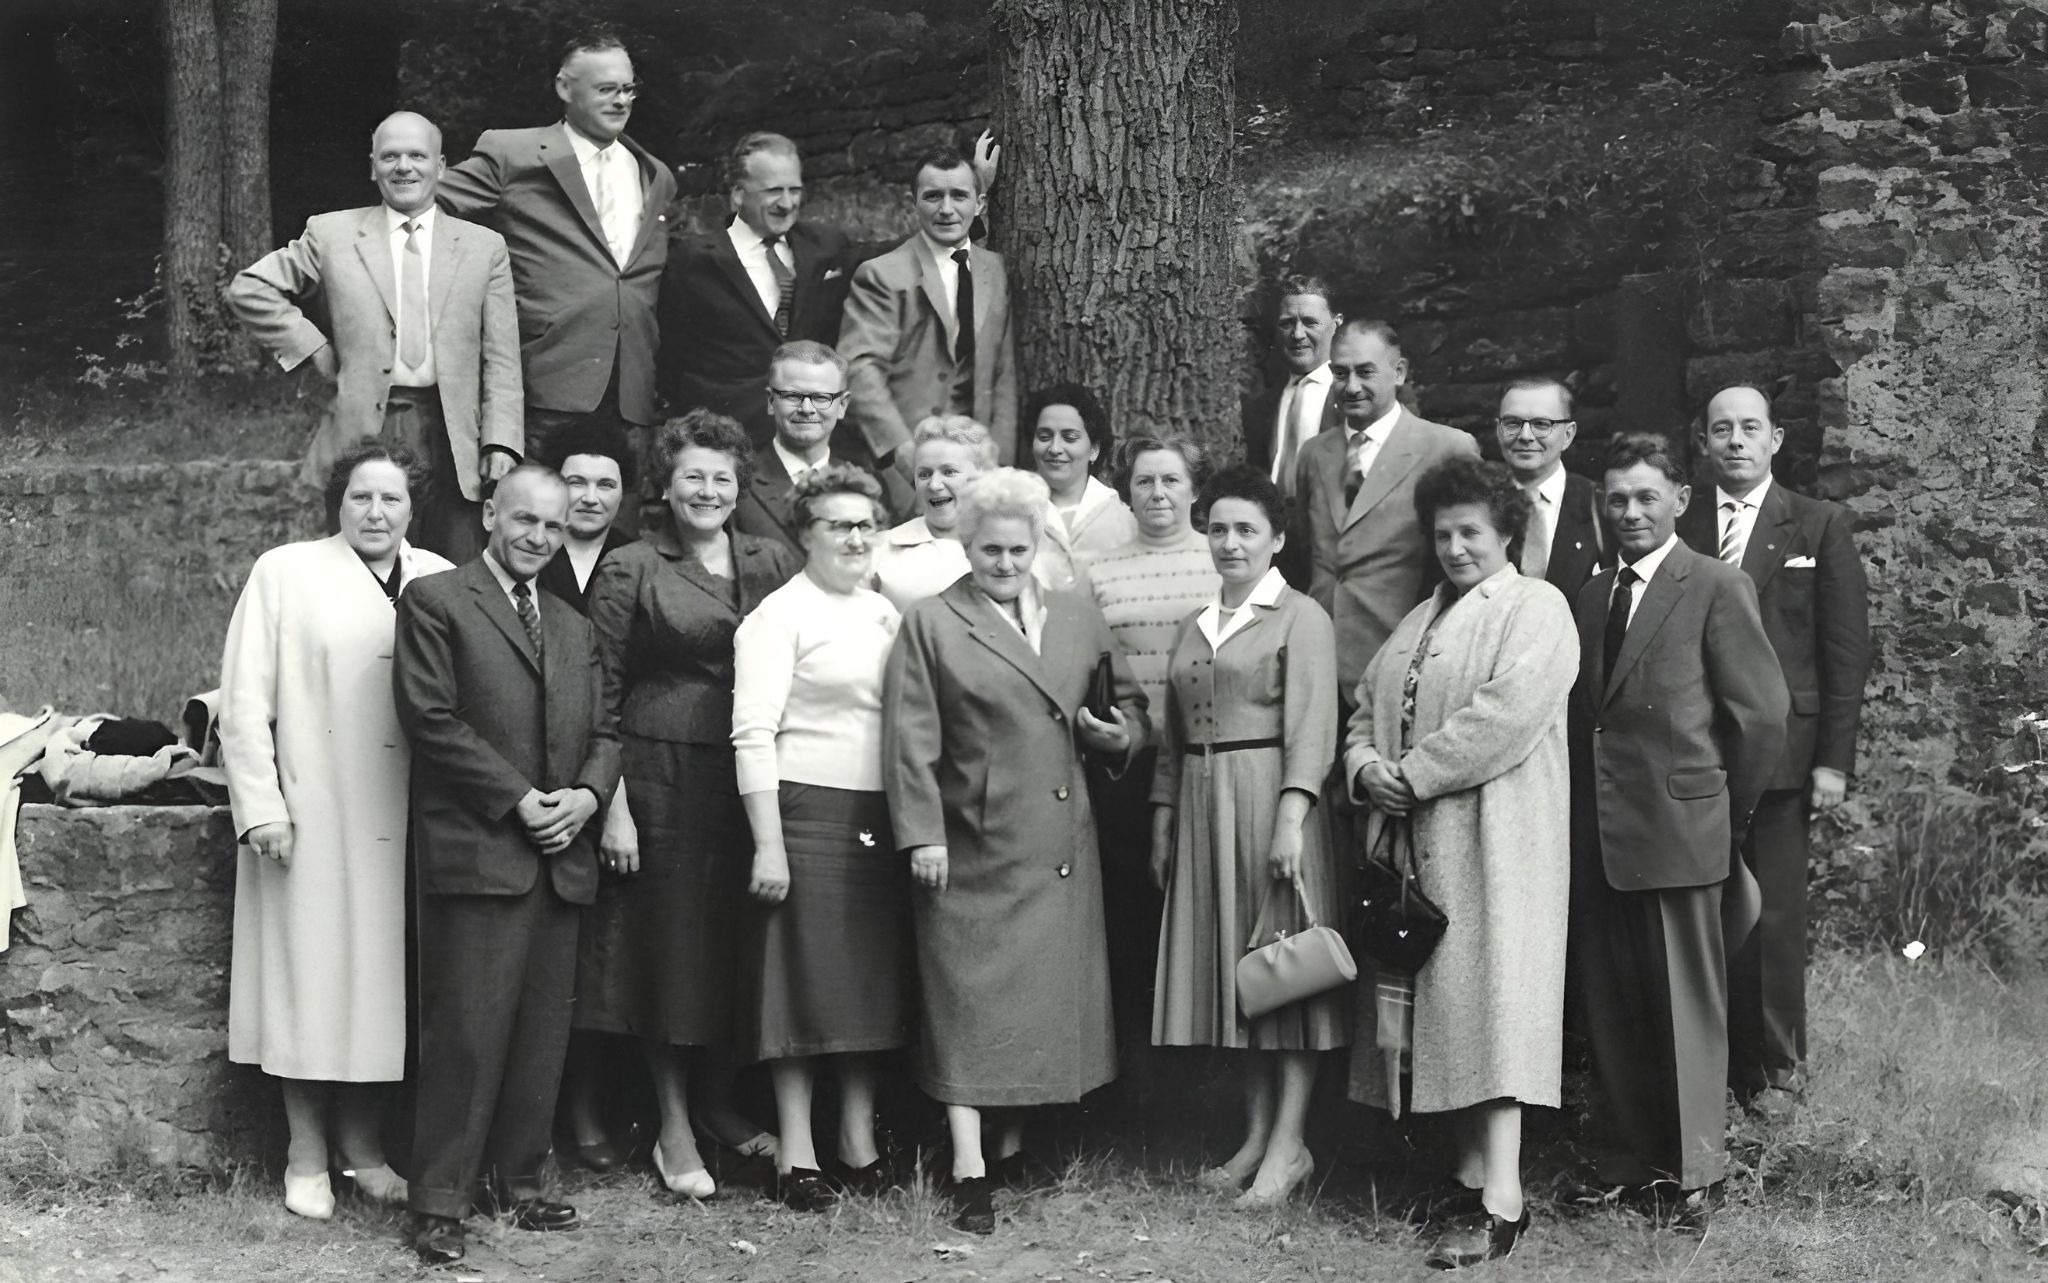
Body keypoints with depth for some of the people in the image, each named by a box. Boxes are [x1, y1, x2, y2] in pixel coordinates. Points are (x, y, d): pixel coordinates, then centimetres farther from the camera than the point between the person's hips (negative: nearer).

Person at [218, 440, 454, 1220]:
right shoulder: (283, 573, 0)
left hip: (405, 821, 2)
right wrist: (261, 806, -8)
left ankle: (362, 1142, 22)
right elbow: (244, 701, -2)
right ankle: (306, 1156, 15)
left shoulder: (441, 583, 7)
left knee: (382, 976, 8)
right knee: (310, 978, 3)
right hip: (311, 818, -2)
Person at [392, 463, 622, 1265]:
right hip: (475, 852, -6)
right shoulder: (435, 603, -1)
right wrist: (520, 799, -12)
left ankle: (516, 1180, 19)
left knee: (542, 1032, 9)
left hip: (561, 858, 7)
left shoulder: (573, 628, 21)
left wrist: (587, 793, -3)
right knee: (466, 1032, -6)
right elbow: (430, 718, -10)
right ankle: (440, 1201, 1)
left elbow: (601, 732, 19)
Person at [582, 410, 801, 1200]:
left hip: (755, 776, 3)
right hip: (662, 773, -3)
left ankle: (721, 1104, 25)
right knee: (671, 940, 2)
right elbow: (601, 692, -3)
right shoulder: (630, 571, -1)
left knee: (741, 939, 8)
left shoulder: (774, 565, 10)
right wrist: (612, 804, -9)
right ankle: (674, 1127, 11)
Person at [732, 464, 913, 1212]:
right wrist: (767, 843, -17)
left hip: (881, 822, 6)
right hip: (806, 813, -6)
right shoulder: (778, 617, -5)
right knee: (803, 981, -1)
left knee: (874, 979, 9)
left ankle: (859, 1143, 19)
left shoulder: (886, 614, 14)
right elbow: (753, 735, -11)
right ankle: (796, 1154, 6)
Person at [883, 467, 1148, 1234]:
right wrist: (922, 835, -13)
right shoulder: (929, 625, -2)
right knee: (970, 1000, -2)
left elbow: (1129, 700, 20)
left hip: (1061, 849, 5)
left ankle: (1013, 1143, 25)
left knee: (1052, 993, 10)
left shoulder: (1078, 617, 11)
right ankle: (968, 1166, 0)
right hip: (972, 848, -4)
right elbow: (911, 741, -6)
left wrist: (1119, 733, -2)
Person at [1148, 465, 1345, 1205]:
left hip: (1270, 801, -7)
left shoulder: (1300, 617, -3)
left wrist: (1291, 817, -21)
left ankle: (1289, 1143, 0)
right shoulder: (1193, 629, 17)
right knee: (1233, 971, 8)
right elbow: (1172, 737, 19)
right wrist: (1163, 823, 14)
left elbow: (1311, 726, -12)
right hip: (1203, 805, 7)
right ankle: (1257, 1136, 15)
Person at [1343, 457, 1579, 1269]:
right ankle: (1471, 1163, 16)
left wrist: (1413, 773, -15)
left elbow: (1506, 714, -18)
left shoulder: (1535, 608, -4)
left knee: (1491, 996, -11)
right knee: (1440, 997, 8)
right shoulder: (1419, 621, 21)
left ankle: (1502, 1200, -13)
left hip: (1495, 837, -8)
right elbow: (1365, 709, 19)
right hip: (1414, 838, 8)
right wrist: (1366, 766, -3)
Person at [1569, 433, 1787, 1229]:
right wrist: (1581, 817, 6)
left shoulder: (1717, 589, -5)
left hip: (1677, 831, -6)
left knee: (1687, 1004, 1)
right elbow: (1584, 713, 13)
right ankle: (1641, 1156, 23)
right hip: (1597, 835, 6)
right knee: (1612, 1006, 11)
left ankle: (1696, 1175, 10)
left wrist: (1725, 815, 0)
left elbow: (1761, 713, -7)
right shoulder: (1591, 596, 13)